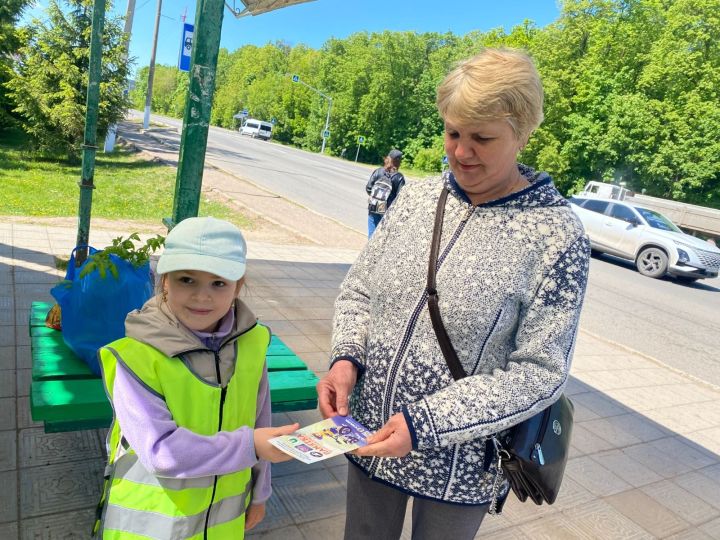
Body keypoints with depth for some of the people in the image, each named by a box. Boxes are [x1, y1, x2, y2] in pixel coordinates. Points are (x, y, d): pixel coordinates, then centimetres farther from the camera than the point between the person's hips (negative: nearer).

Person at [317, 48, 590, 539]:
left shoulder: (556, 234, -16)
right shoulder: (418, 196, -3)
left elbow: (538, 372, -17)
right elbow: (359, 290, 4)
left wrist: (425, 422, -24)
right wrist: (346, 358, -14)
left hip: (457, 460, -3)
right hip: (369, 431, 4)